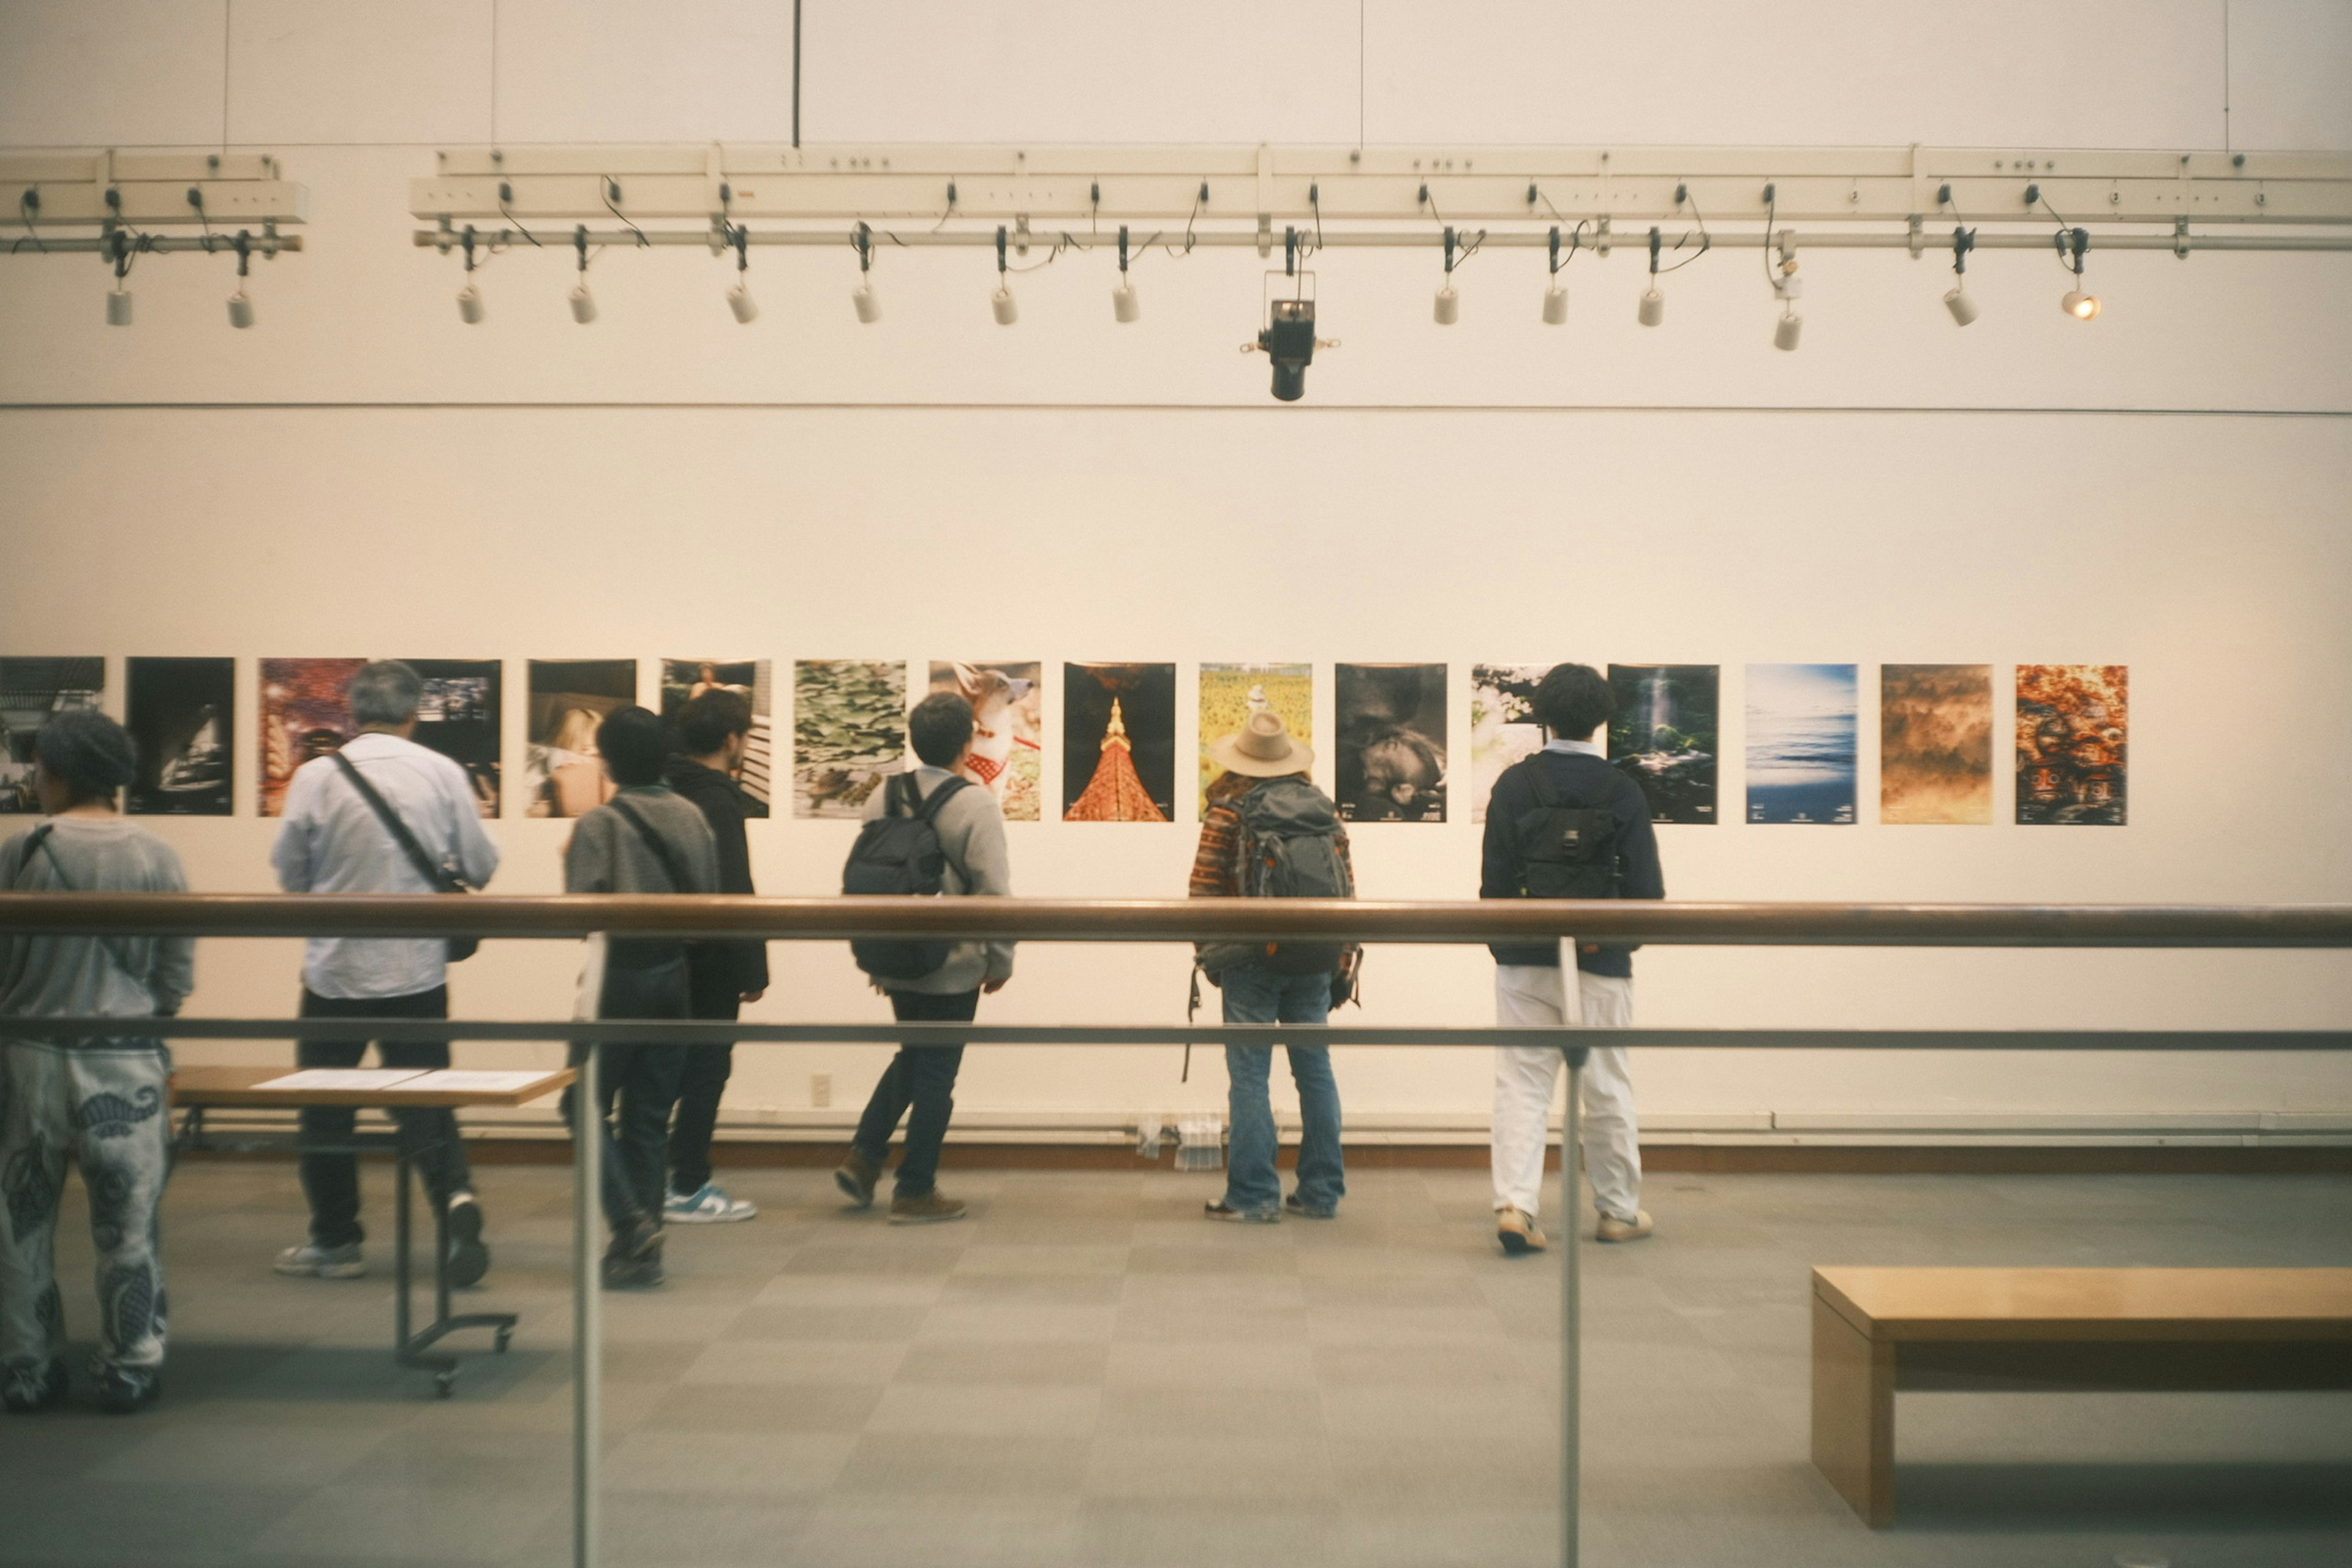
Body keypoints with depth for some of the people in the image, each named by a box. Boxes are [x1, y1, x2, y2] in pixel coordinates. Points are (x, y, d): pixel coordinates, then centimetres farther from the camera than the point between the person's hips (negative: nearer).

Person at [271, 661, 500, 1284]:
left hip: (336, 969, -1)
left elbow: (289, 872, 1)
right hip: (419, 969, 1)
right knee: (424, 1100, 11)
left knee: (326, 1108, 13)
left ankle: (335, 1241, 21)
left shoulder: (316, 776, -8)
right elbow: (480, 868, 0)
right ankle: (456, 1195, -11)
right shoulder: (443, 774, -6)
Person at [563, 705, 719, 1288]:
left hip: (618, 977, -5)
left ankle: (631, 1222, -8)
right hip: (673, 976, 5)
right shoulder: (691, 818, 2)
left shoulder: (600, 824, -14)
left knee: (588, 1104, 7)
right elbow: (710, 898, 2)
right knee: (649, 1116, 11)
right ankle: (642, 1248, 15)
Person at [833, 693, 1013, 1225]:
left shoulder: (881, 800, 2)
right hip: (953, 970, -5)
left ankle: (864, 1157, 18)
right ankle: (915, 1192, 14)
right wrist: (1000, 962, -4)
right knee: (936, 1076, 6)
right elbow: (994, 894, -17)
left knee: (912, 1057, 25)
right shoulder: (975, 806, -14)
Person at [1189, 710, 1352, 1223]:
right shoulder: (1324, 809, 7)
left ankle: (1253, 1195, 0)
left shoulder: (1229, 813, -6)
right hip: (1314, 961, 4)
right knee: (1315, 1070, 11)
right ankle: (1322, 1192, 16)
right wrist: (1340, 958, 13)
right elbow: (1347, 887, 8)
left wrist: (1207, 950, 6)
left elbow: (1204, 891, -7)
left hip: (1251, 958, -4)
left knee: (1249, 1076, 0)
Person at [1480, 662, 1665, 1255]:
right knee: (1607, 1088, 11)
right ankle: (1618, 1211, 22)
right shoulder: (1621, 791, -4)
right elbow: (1646, 885, -3)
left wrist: (1500, 942, 12)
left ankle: (1514, 1204, -9)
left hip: (1524, 961, 1)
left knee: (1521, 1084, 4)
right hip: (1600, 963, -1)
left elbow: (1494, 876, 0)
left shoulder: (1514, 784, -2)